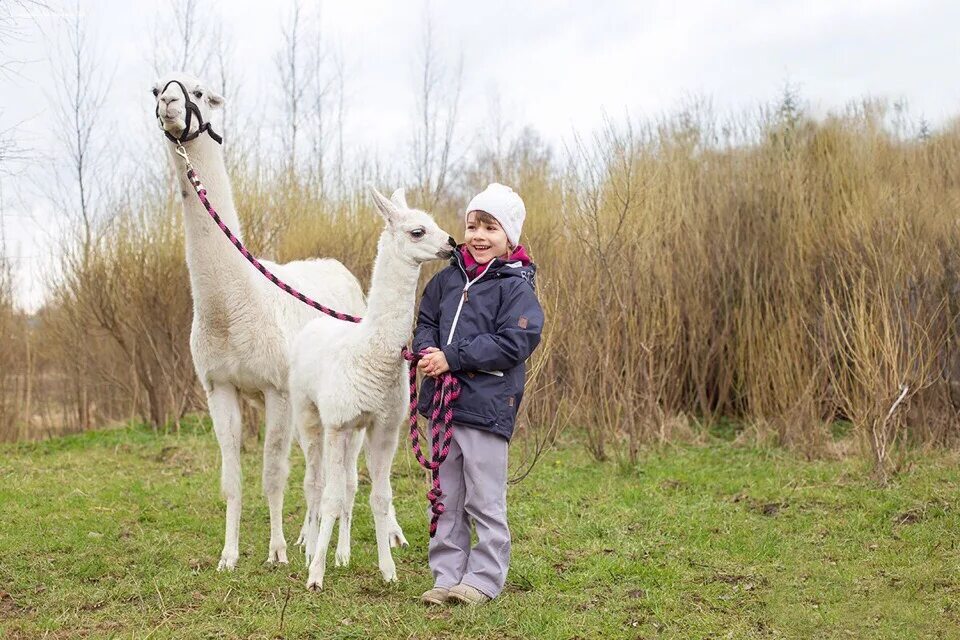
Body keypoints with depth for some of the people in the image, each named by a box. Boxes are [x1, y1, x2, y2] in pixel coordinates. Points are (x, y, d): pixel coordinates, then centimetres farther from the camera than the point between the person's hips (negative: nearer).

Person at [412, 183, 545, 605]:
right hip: (441, 400, 7)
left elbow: (513, 342, -17)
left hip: (486, 407, -6)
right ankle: (447, 574, 21)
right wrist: (427, 351, -6)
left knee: (485, 500, 1)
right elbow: (426, 321, 18)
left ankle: (484, 578, 12)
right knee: (445, 496, 12)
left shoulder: (515, 285, -9)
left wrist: (452, 358, -19)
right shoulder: (448, 278, 10)